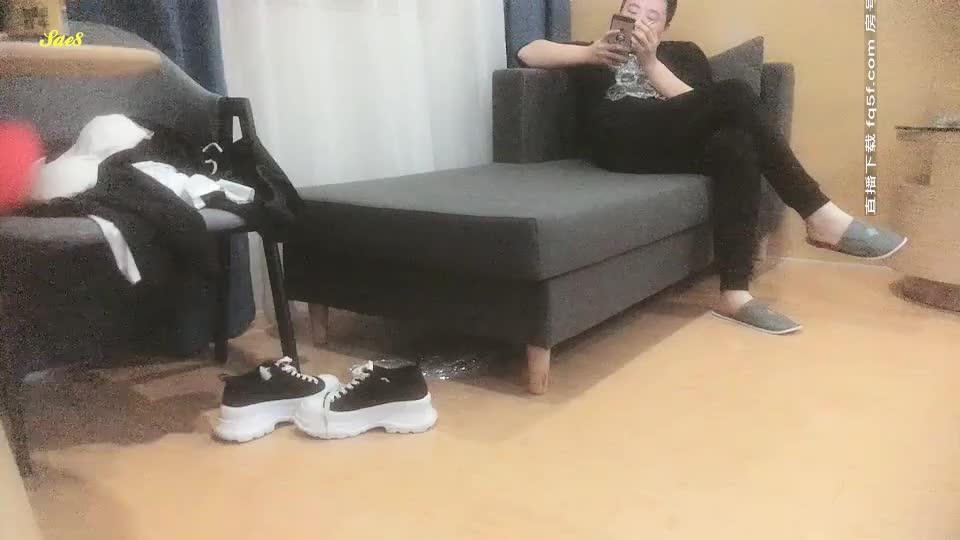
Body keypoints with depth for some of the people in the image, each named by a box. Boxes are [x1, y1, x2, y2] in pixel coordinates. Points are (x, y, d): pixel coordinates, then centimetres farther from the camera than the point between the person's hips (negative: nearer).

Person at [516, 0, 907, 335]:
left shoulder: (683, 53, 30)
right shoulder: (598, 52, 27)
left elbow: (696, 109, 8)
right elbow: (527, 52, 12)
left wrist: (650, 62, -5)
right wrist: (590, 54, -3)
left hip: (674, 146, 4)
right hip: (622, 145, -4)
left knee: (737, 146, -31)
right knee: (736, 95, -23)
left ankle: (734, 296, -32)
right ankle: (820, 217, -23)